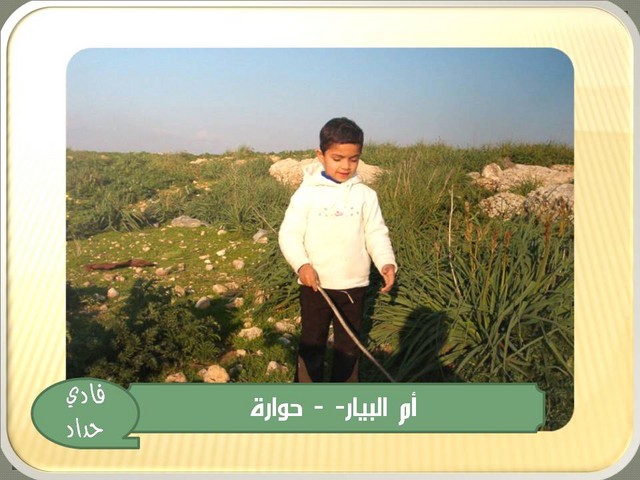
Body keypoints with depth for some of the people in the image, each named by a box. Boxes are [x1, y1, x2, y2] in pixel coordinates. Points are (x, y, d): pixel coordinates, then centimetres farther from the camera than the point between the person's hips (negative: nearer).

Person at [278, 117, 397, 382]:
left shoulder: (366, 195, 1)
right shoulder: (307, 193, -6)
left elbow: (376, 234, 1)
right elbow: (289, 234, -8)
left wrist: (387, 262, -18)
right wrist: (301, 264, -25)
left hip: (354, 286, 3)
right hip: (315, 285, -2)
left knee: (348, 347, 16)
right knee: (312, 345, 12)